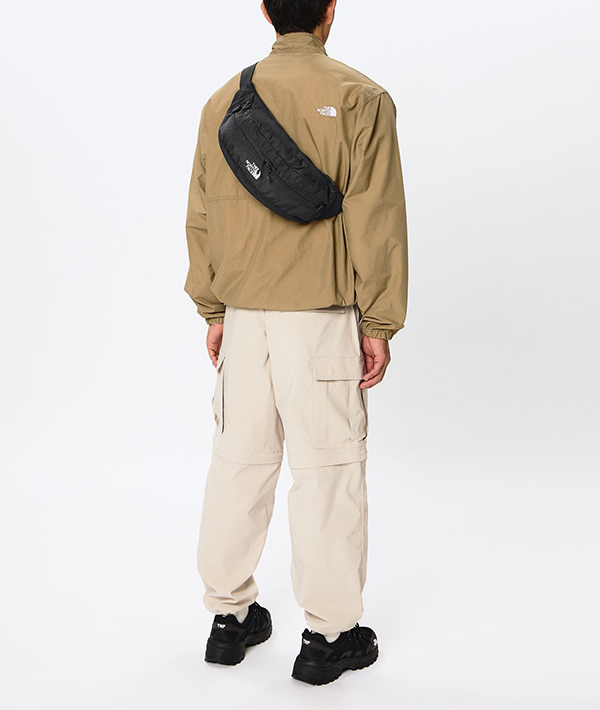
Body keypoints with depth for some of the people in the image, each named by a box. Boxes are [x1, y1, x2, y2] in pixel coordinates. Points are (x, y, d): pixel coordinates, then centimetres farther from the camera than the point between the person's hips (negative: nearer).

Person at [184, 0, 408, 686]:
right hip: (322, 316, -4)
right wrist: (379, 325, -4)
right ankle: (330, 634, 13)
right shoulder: (360, 99, -5)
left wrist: (214, 312, 17)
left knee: (240, 458, 13)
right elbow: (375, 223, -9)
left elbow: (202, 217, 11)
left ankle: (230, 615, 25)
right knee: (327, 466, 3)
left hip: (243, 314, 5)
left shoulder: (223, 101, 9)